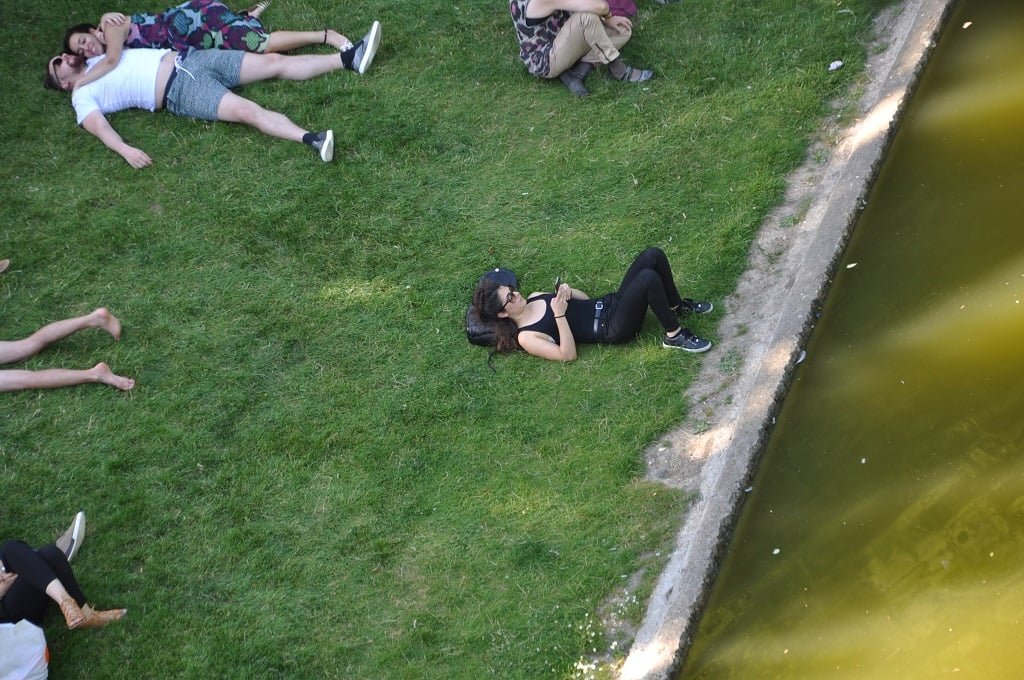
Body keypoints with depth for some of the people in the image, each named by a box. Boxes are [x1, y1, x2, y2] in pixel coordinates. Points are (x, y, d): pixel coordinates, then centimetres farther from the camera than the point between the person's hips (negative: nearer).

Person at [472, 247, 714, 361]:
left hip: (609, 303, 8)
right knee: (648, 278, -32)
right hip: (613, 329, -8)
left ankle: (678, 306, 11)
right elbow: (568, 355, -18)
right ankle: (675, 336, -13)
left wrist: (567, 292, -5)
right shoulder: (526, 337, -11)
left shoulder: (535, 297, 12)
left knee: (653, 255, -9)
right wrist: (559, 315, -24)